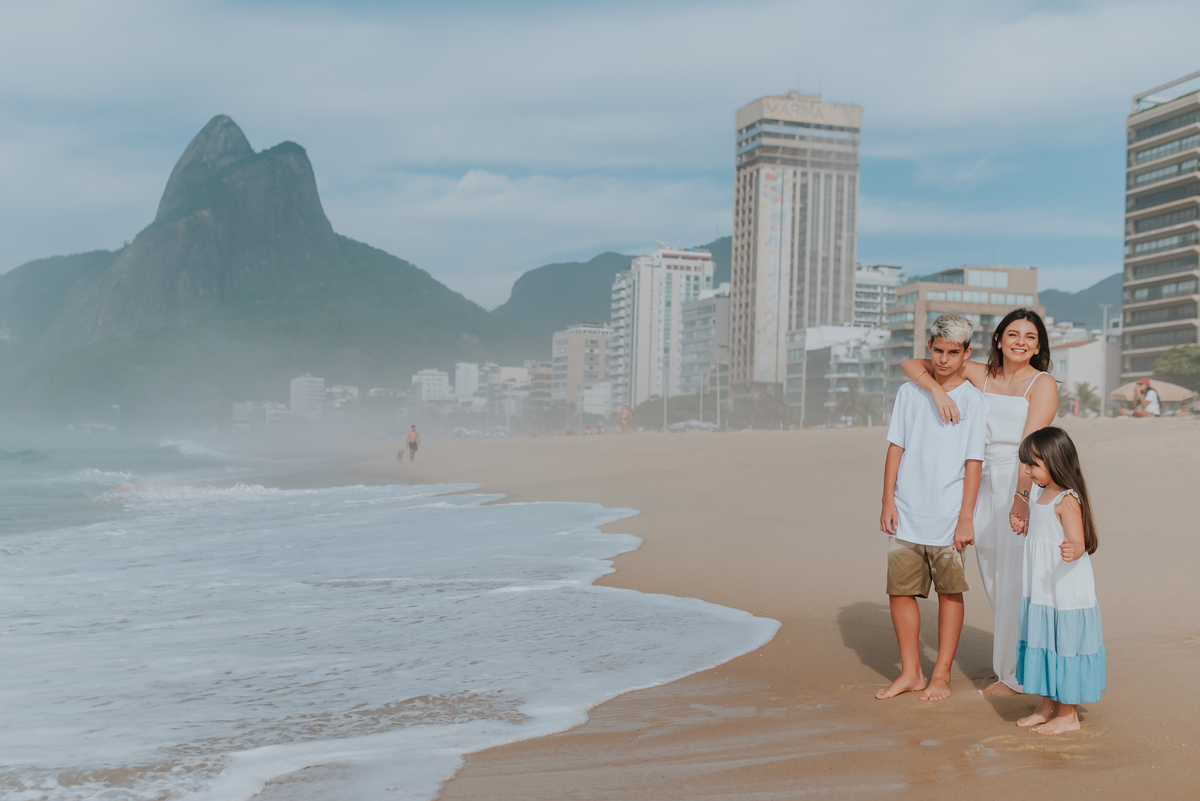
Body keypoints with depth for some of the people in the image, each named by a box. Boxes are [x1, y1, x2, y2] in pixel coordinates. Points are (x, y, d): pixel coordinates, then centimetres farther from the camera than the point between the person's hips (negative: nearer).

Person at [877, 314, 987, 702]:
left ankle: (942, 674, 19)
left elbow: (974, 462, -3)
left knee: (950, 592, 5)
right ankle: (910, 672, 19)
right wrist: (888, 503, 3)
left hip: (948, 518, -3)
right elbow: (896, 449, 8)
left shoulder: (973, 400, 0)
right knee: (900, 590, 4)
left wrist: (965, 519, -8)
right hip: (906, 514, 3)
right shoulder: (909, 393, 8)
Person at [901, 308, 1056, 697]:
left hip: (1022, 489, -6)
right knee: (994, 582, 14)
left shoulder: (1043, 384, -5)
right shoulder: (980, 375, 9)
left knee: (1016, 582, -1)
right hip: (985, 487, 6)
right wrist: (937, 389, -13)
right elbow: (912, 364, 6)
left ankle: (1016, 674, 14)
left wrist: (1021, 497, -26)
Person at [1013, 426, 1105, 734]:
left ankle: (1068, 715, 15)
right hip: (1041, 590, 9)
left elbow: (1078, 542, -27)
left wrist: (1071, 551, -47)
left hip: (1065, 590, -9)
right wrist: (1023, 527, 37)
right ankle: (1048, 707, 29)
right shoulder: (1041, 495, 9)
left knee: (1063, 645, 1)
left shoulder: (1067, 500, -19)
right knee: (1043, 645, 16)